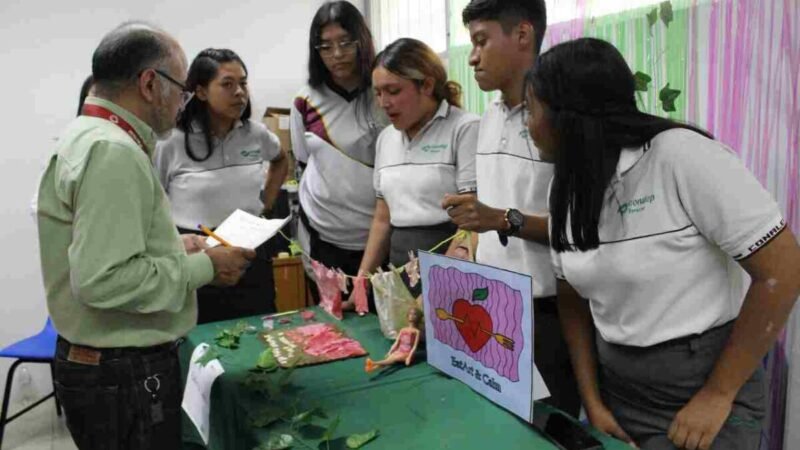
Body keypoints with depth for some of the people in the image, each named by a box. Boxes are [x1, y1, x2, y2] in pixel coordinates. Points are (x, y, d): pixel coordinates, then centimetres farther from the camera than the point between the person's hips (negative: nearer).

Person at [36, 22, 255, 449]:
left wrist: (178, 246, 10)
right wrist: (203, 267, -19)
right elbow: (102, 280, -29)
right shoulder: (113, 151, -22)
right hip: (125, 376, -10)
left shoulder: (84, 137, 11)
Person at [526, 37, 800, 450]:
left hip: (703, 397, -5)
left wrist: (717, 396, -15)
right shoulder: (566, 188, 0)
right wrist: (592, 400, -1)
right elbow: (573, 300, 5)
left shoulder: (682, 155, -20)